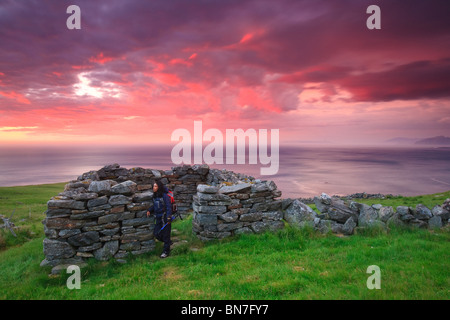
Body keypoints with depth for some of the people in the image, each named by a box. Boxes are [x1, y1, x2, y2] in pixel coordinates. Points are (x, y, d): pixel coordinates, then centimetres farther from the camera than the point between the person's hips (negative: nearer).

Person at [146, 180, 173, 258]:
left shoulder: (164, 196, -16)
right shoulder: (155, 196, 8)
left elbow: (169, 207, -18)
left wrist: (168, 218, -23)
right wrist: (149, 210, 3)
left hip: (165, 218, -8)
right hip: (158, 218, 8)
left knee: (165, 234, 2)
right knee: (156, 233, 8)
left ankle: (166, 251, 17)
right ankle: (168, 242, 33)